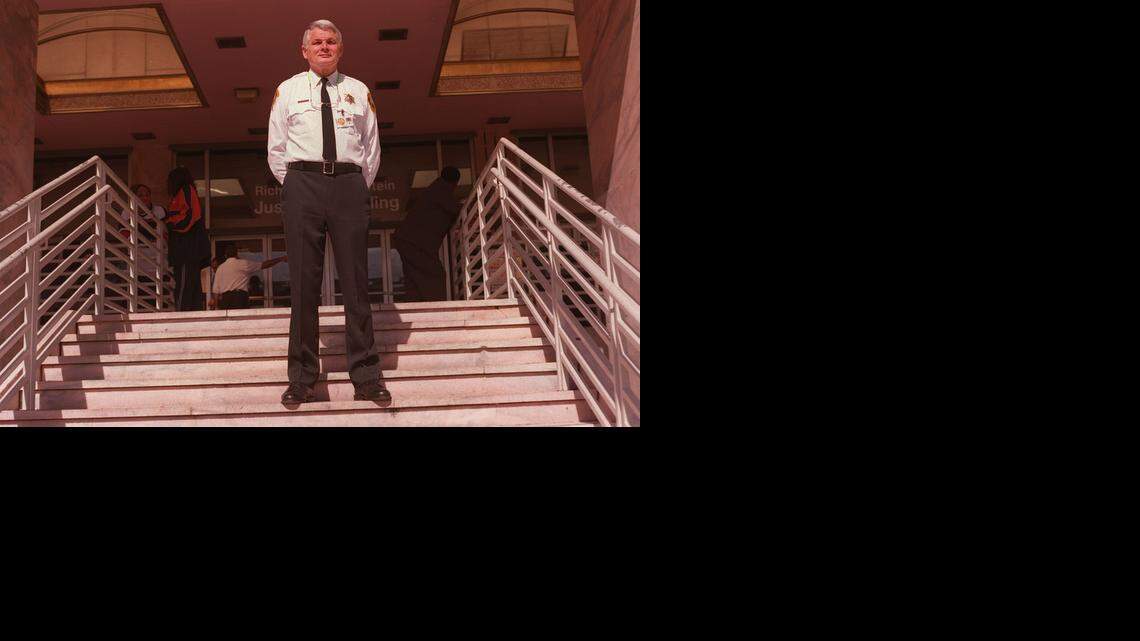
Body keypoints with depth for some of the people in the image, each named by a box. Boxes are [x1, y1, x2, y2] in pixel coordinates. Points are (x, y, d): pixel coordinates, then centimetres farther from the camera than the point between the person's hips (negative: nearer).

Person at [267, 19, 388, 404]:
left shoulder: (358, 92, 13)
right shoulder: (287, 91, 11)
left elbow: (372, 148, 17)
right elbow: (276, 149, 14)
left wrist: (358, 190, 12)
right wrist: (295, 188, 9)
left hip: (350, 182, 1)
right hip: (302, 181, 0)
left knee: (355, 280, -2)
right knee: (304, 281, -2)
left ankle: (365, 376, 1)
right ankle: (302, 377, 3)